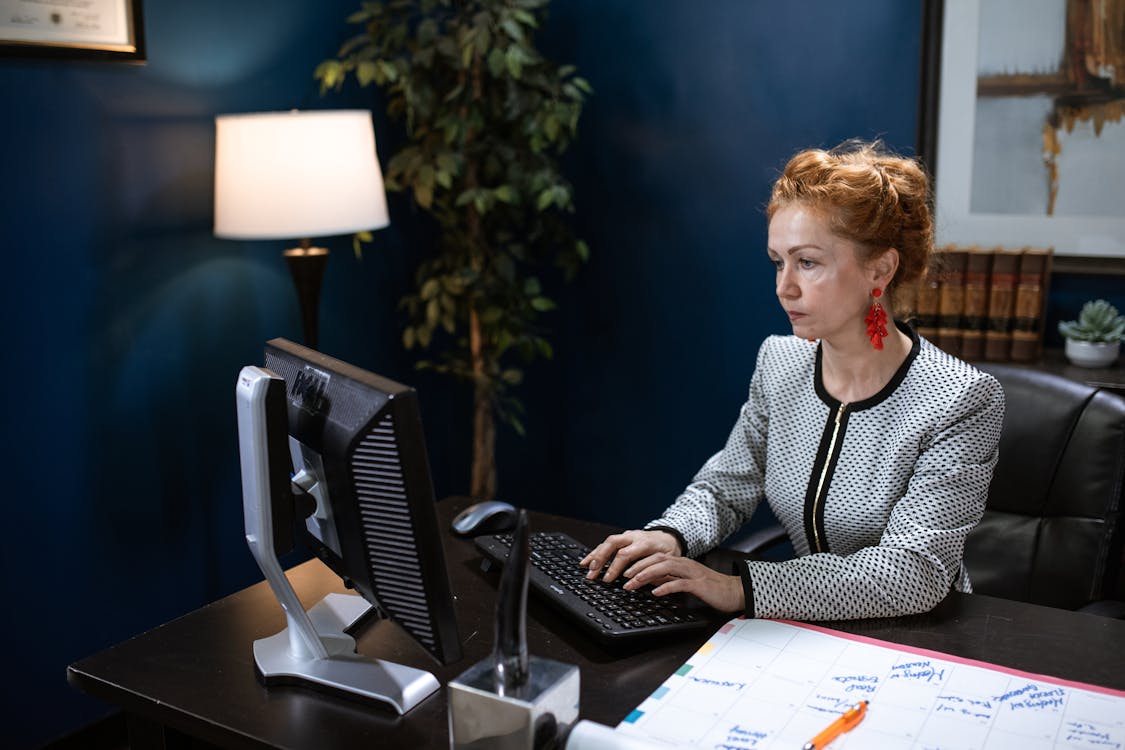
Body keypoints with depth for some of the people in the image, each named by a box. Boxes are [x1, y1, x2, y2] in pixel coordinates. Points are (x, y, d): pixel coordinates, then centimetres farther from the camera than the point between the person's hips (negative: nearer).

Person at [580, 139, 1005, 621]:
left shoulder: (961, 401, -17)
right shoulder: (778, 363, 0)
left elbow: (913, 572, -24)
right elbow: (725, 487, 10)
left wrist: (739, 588, -32)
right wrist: (669, 535, -13)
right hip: (805, 635, 5)